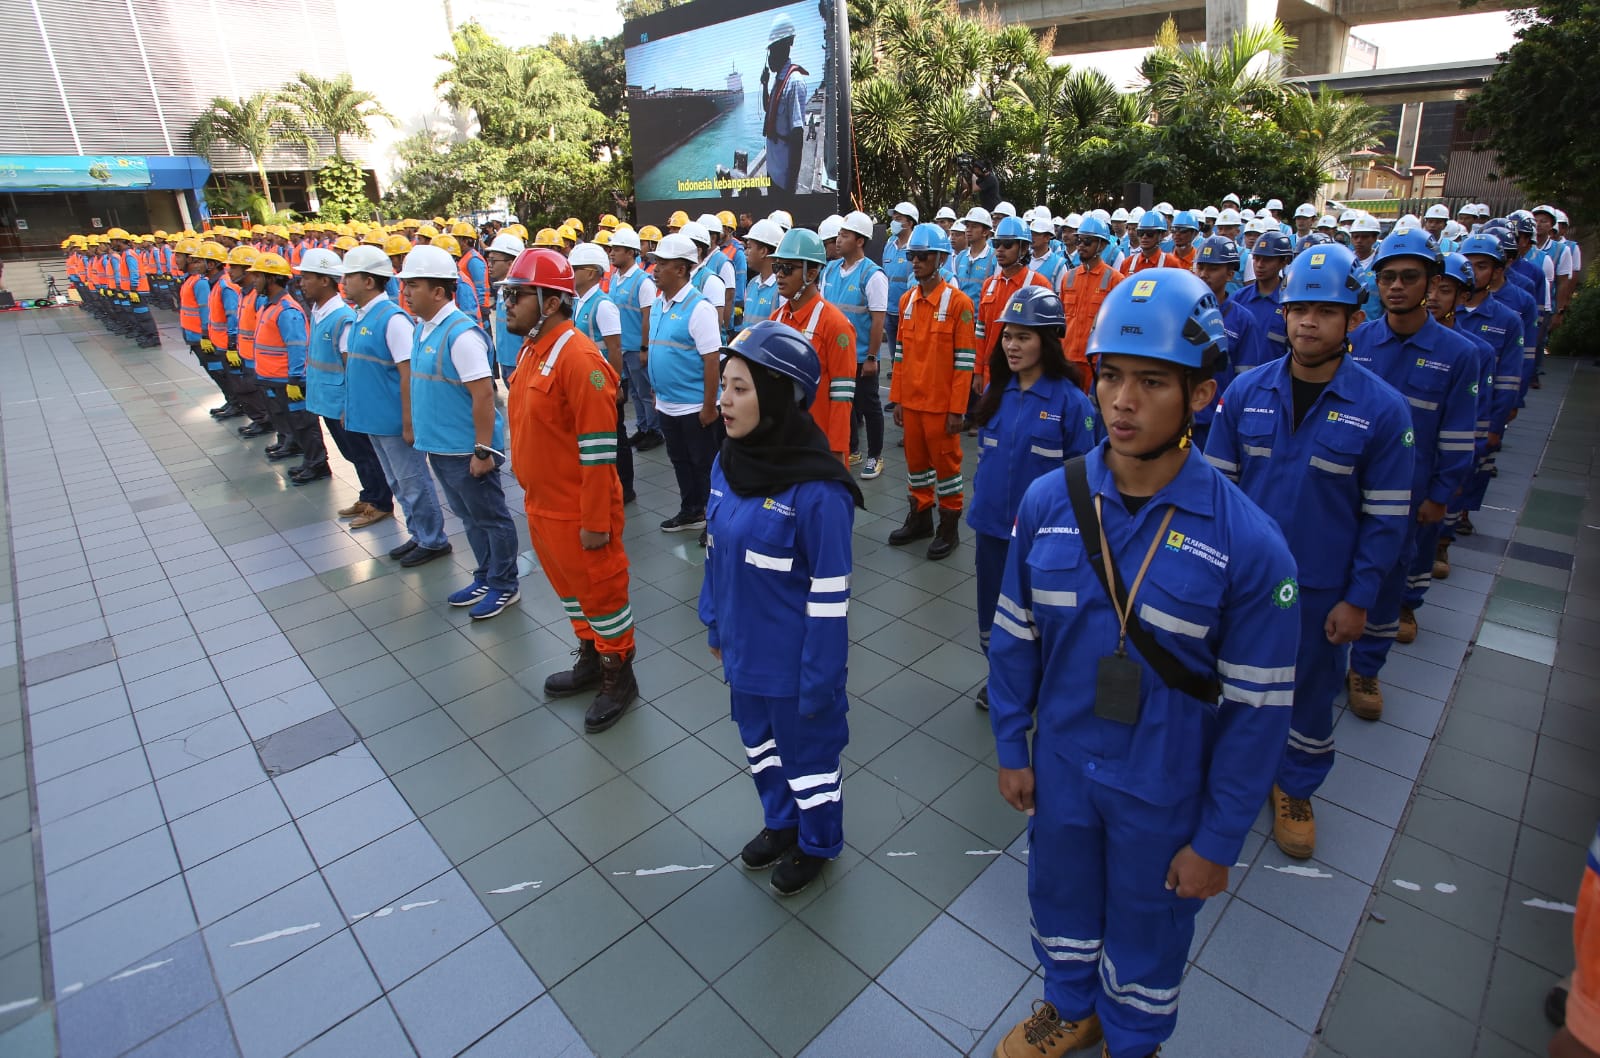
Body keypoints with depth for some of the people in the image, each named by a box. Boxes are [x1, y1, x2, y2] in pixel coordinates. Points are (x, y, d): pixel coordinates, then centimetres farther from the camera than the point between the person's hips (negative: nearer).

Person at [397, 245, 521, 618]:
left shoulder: (461, 333, -20)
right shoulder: (422, 329, 8)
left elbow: (484, 395, -23)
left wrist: (483, 451, -22)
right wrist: (423, 431, 18)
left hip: (466, 451, -9)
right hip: (439, 446, 9)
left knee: (490, 518, 7)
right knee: (470, 518, 20)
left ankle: (504, 585, 21)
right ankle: (485, 578, 35)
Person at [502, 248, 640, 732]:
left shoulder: (578, 357, -22)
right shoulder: (531, 350, 7)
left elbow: (599, 448, -23)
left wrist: (595, 522, -21)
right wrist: (532, 493, 20)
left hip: (577, 511, -9)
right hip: (541, 503, 9)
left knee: (601, 592, 8)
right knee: (568, 586, 22)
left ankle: (620, 677, 27)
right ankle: (590, 660, 42)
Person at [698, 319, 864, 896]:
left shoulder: (817, 491, -28)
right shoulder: (727, 464, -6)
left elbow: (831, 595, -22)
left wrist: (819, 680, -16)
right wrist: (715, 624, 13)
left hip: (795, 662, -7)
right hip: (744, 651, 7)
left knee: (807, 754, 18)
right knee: (759, 742, 27)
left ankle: (817, 842, 46)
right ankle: (779, 823, 54)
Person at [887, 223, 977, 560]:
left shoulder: (958, 302, -10)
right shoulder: (906, 301, 6)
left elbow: (965, 361, -11)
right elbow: (901, 354, 10)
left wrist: (957, 409, -13)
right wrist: (897, 399, 8)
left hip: (942, 404, -5)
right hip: (911, 402, 5)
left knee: (946, 463, 6)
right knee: (916, 462, 15)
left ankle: (949, 527, 20)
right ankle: (920, 517, 32)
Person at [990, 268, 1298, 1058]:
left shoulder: (1247, 542, -22)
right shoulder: (1047, 502, -13)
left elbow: (1257, 709, -13)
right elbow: (1015, 637, -2)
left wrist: (1218, 840, -7)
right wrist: (1011, 748, 3)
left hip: (1164, 791, -2)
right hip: (1060, 765, 3)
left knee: (1146, 929, 23)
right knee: (1060, 899, 26)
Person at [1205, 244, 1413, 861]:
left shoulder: (1382, 409, -11)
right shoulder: (1245, 391, -6)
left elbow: (1386, 516, -6)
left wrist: (1358, 599, -8)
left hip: (1321, 588, -1)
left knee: (1311, 692, 16)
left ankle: (1296, 787, 39)